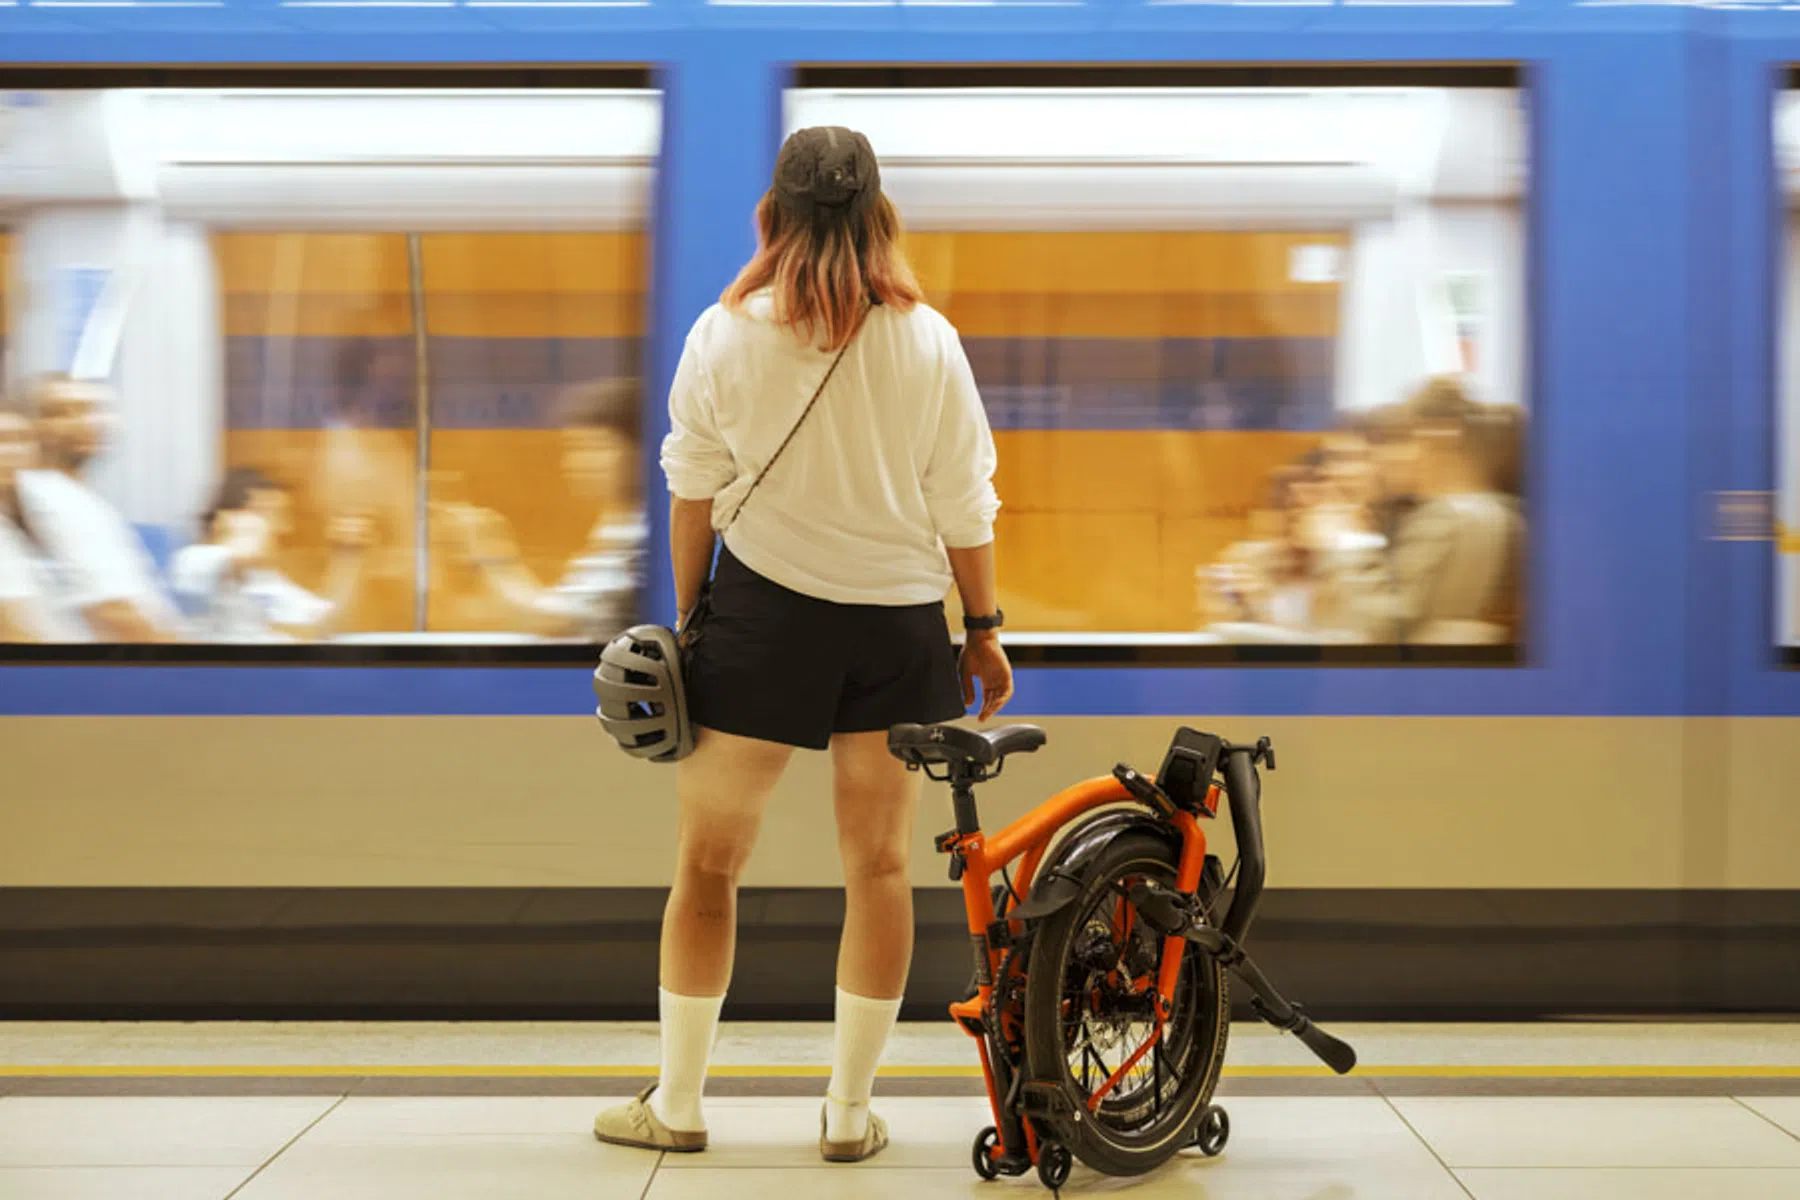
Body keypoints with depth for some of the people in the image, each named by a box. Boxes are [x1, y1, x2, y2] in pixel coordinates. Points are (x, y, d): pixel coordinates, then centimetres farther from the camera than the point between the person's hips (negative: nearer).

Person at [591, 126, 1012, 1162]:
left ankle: (677, 1103, 18)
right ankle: (853, 1111, 16)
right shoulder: (927, 340, -3)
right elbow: (965, 505, 0)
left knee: (710, 863, 11)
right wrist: (984, 627, 11)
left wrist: (688, 615, 14)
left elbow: (694, 495, 2)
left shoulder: (726, 335, -4)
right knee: (880, 865, 10)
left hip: (764, 611, -1)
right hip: (895, 621, 1)